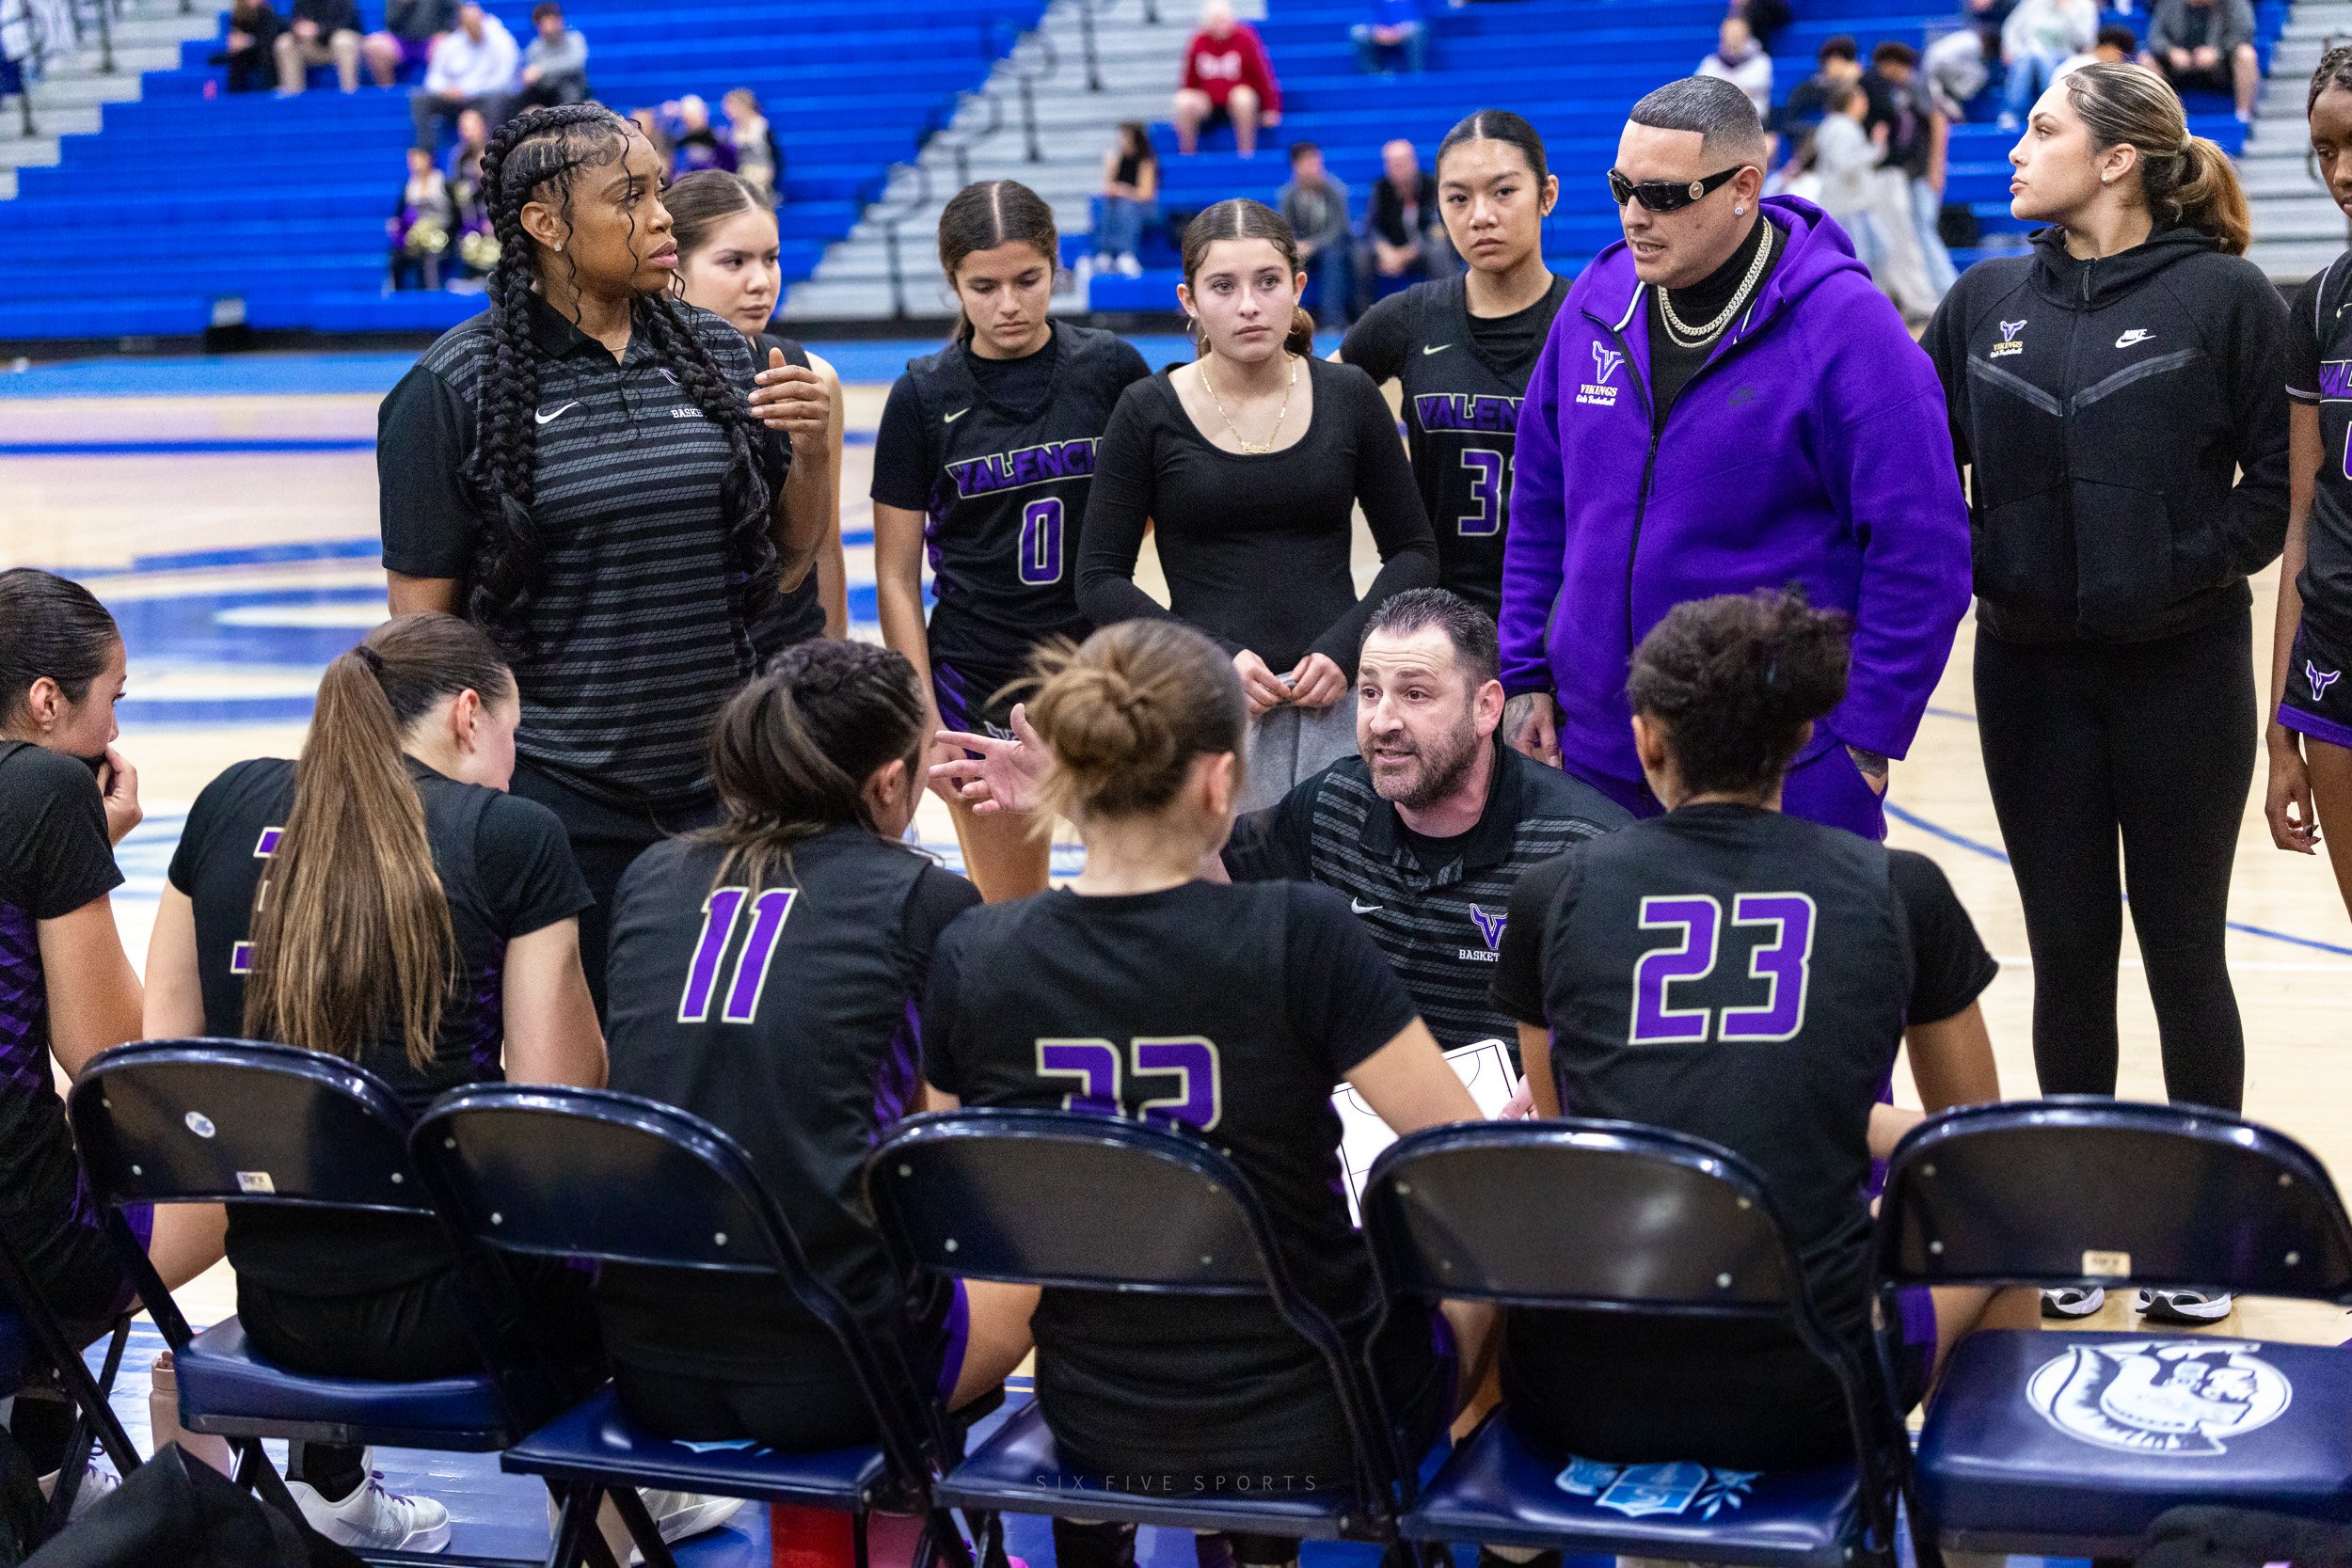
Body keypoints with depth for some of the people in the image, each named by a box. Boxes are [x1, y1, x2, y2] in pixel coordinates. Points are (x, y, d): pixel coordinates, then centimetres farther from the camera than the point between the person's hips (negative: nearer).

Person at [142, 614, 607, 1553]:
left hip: (271, 1301, 5)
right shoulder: (513, 835, -7)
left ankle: (329, 1486, 38)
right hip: (434, 1308, -5)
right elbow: (560, 1096, -7)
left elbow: (167, 1044, 10)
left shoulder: (231, 802, 5)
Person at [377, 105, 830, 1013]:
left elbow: (786, 561, 14)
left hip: (722, 791, 4)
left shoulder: (720, 355, 6)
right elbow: (423, 626, -3)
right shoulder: (451, 392, -6)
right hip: (555, 803, -4)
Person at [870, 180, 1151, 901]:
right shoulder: (924, 395, -3)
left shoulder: (1111, 368, -2)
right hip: (980, 680, 0)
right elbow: (897, 576, 0)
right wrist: (924, 719, -5)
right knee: (1010, 918, 8)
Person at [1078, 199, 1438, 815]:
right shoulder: (1149, 412, 1)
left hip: (1336, 695, 1)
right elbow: (1100, 580, 2)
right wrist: (1214, 657, -11)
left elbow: (1413, 551, 11)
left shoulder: (1348, 396, 6)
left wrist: (1344, 649, -6)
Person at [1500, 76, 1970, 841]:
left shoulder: (1845, 326, -12)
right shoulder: (1597, 302, 5)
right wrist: (1526, 676, 10)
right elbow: (1540, 507, 14)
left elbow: (1921, 548, -12)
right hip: (1597, 758, 5)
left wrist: (1867, 739, -11)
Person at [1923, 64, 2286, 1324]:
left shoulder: (2223, 297, -6)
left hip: (2182, 669, -3)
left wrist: (2193, 566, -10)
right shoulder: (1987, 300, 5)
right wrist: (1981, 561, -3)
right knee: (2067, 948, 9)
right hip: (2030, 669, 3)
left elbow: (2277, 477, -3)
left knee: (2183, 950, 5)